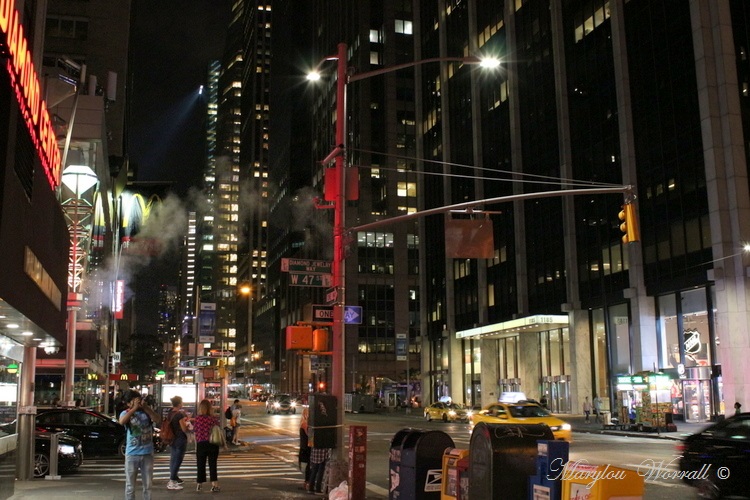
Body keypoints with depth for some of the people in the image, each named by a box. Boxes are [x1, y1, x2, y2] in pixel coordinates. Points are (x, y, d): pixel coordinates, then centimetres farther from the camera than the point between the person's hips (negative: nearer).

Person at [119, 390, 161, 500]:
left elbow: (158, 421, -14)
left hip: (148, 453, 2)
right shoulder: (126, 413, -3)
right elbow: (122, 421, -25)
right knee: (130, 486, 6)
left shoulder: (147, 412, 0)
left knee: (148, 485, 12)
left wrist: (146, 407, -19)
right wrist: (134, 408, -27)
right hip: (132, 454, -2)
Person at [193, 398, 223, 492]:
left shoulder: (197, 419, -6)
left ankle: (199, 485, 19)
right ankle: (214, 485, 1)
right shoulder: (214, 419, -5)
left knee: (201, 465, 12)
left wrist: (196, 446, 12)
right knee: (212, 464, 5)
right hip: (213, 444, 0)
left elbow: (195, 433, -1)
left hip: (201, 444, 0)